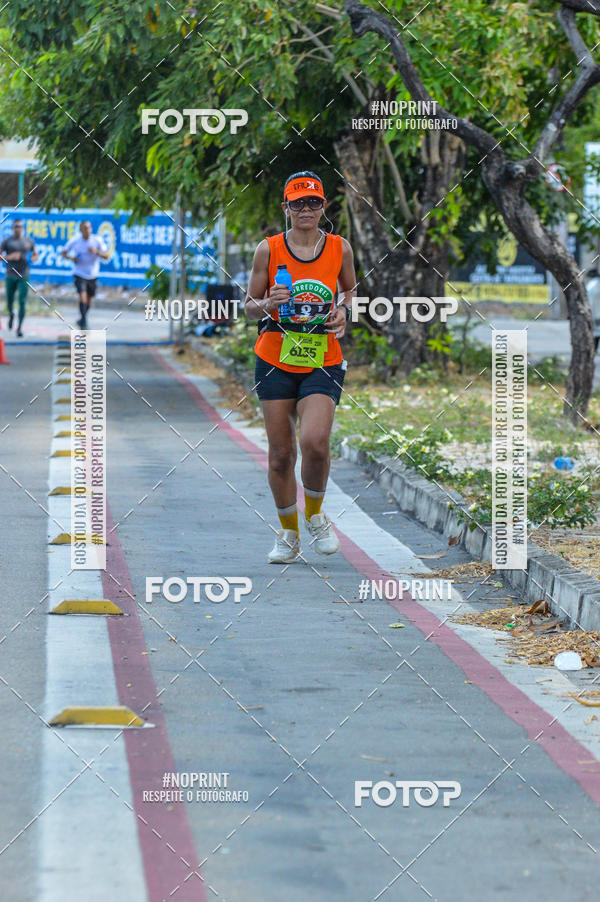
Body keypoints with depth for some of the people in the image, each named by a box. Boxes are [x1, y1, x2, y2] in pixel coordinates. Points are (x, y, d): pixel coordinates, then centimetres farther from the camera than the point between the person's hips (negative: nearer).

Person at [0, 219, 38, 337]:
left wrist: (34, 258, -2)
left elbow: (35, 254, 21)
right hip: (10, 276, 0)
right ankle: (11, 314, 44)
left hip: (23, 276, 0)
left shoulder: (28, 241, 6)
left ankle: (20, 327, -8)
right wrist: (10, 257, -19)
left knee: (22, 301, -10)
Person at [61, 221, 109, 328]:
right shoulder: (74, 242, -6)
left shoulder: (97, 241, -7)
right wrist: (71, 258, -14)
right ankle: (84, 323, -17)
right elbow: (64, 253, 7)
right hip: (79, 274, -3)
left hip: (92, 275, 3)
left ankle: (82, 319, 39)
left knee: (89, 300, 14)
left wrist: (97, 252, -30)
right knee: (83, 296, -21)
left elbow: (106, 256, -10)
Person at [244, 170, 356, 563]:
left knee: (314, 441, -21)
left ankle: (315, 515, 8)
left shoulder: (340, 248, 1)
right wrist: (267, 304, -17)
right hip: (276, 360, 1)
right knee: (281, 454, 3)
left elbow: (350, 289, 20)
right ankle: (289, 534, 23)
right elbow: (250, 306, 6)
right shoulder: (269, 249, -1)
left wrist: (344, 312, -2)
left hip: (323, 362, -1)